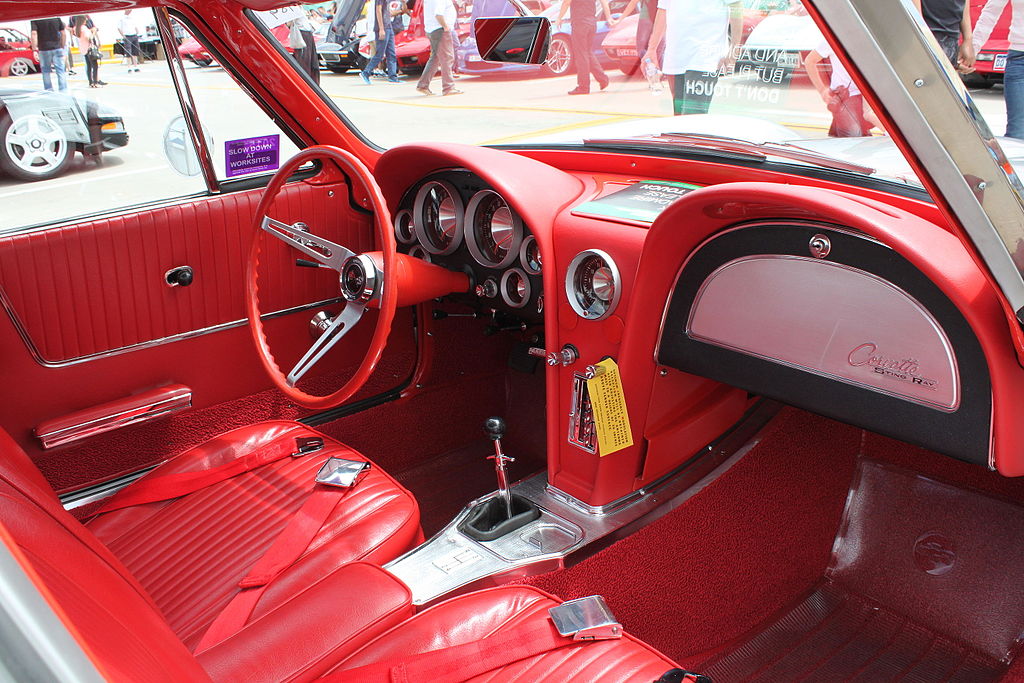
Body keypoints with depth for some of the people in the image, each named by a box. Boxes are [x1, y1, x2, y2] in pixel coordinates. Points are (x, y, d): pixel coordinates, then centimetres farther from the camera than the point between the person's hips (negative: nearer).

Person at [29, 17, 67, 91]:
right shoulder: (56, 17, 3)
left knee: (46, 72, 12)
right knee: (61, 72, -1)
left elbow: (34, 33, -14)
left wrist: (34, 50, -14)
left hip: (44, 49, -1)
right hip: (57, 48, 1)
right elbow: (63, 34, 4)